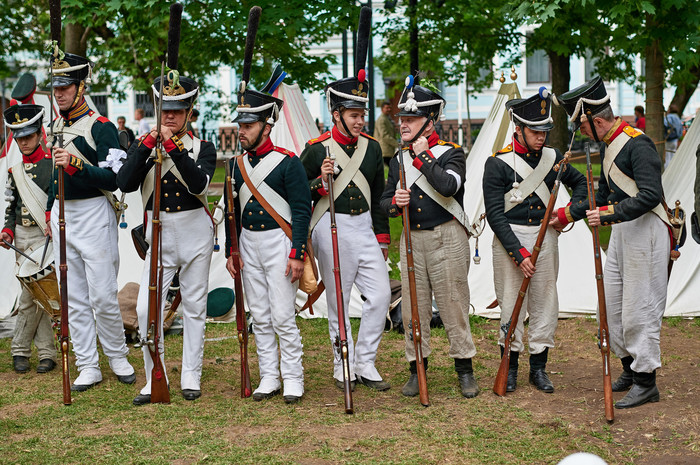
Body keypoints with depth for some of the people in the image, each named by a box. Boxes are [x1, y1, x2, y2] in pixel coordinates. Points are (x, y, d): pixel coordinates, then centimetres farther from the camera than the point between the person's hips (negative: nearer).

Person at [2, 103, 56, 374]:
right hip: (22, 239, 5)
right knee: (36, 296, 5)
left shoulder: (53, 162, -5)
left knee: (30, 296, -4)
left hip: (46, 237, -5)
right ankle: (46, 352, 12)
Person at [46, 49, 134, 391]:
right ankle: (87, 367, 13)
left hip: (93, 215, -7)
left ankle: (118, 357, 17)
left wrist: (75, 164, -28)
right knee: (74, 298, 7)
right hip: (62, 216, 7)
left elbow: (112, 179, -17)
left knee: (102, 295, -4)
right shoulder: (57, 126, 14)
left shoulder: (101, 127, -9)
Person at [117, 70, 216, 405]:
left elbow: (199, 184, -19)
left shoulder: (203, 147, 0)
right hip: (159, 234, 1)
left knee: (194, 307, 7)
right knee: (146, 308, -7)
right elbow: (125, 184, -12)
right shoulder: (142, 146, 5)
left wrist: (174, 146, -25)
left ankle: (191, 377, 19)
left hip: (195, 232, -1)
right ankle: (155, 379, 8)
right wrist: (148, 144, -18)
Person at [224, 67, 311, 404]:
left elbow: (302, 211, -10)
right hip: (248, 245, 6)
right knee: (259, 317, 9)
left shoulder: (288, 162, -9)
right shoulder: (237, 165, 9)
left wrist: (297, 255, -15)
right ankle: (269, 377, 18)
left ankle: (293, 379, 7)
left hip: (279, 243, -6)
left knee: (283, 317, -5)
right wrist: (230, 252, 9)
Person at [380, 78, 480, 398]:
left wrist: (423, 156, -16)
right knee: (413, 307, 6)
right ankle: (417, 369, 17)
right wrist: (395, 203, -8)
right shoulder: (399, 160, 12)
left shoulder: (452, 153, -3)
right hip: (411, 240, 4)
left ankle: (464, 370, 12)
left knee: (453, 305, 0)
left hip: (446, 240, -4)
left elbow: (448, 186, -24)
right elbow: (385, 203, 15)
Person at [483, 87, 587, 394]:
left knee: (545, 302, 7)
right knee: (511, 303, 1)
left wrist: (570, 212, 2)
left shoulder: (553, 158, 5)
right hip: (510, 240, -4)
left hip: (545, 236, 4)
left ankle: (539, 368, 18)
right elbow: (495, 215, -11)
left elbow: (581, 183, 22)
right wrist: (519, 253, -16)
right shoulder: (497, 163, -9)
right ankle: (510, 367, 15)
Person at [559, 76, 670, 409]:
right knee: (613, 303, 14)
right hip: (621, 230, 10)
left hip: (645, 232, -10)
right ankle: (630, 369, 29)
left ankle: (646, 383, 5)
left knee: (639, 309, -5)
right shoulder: (608, 145, 12)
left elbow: (651, 195, -25)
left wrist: (610, 214, -29)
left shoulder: (638, 145, -18)